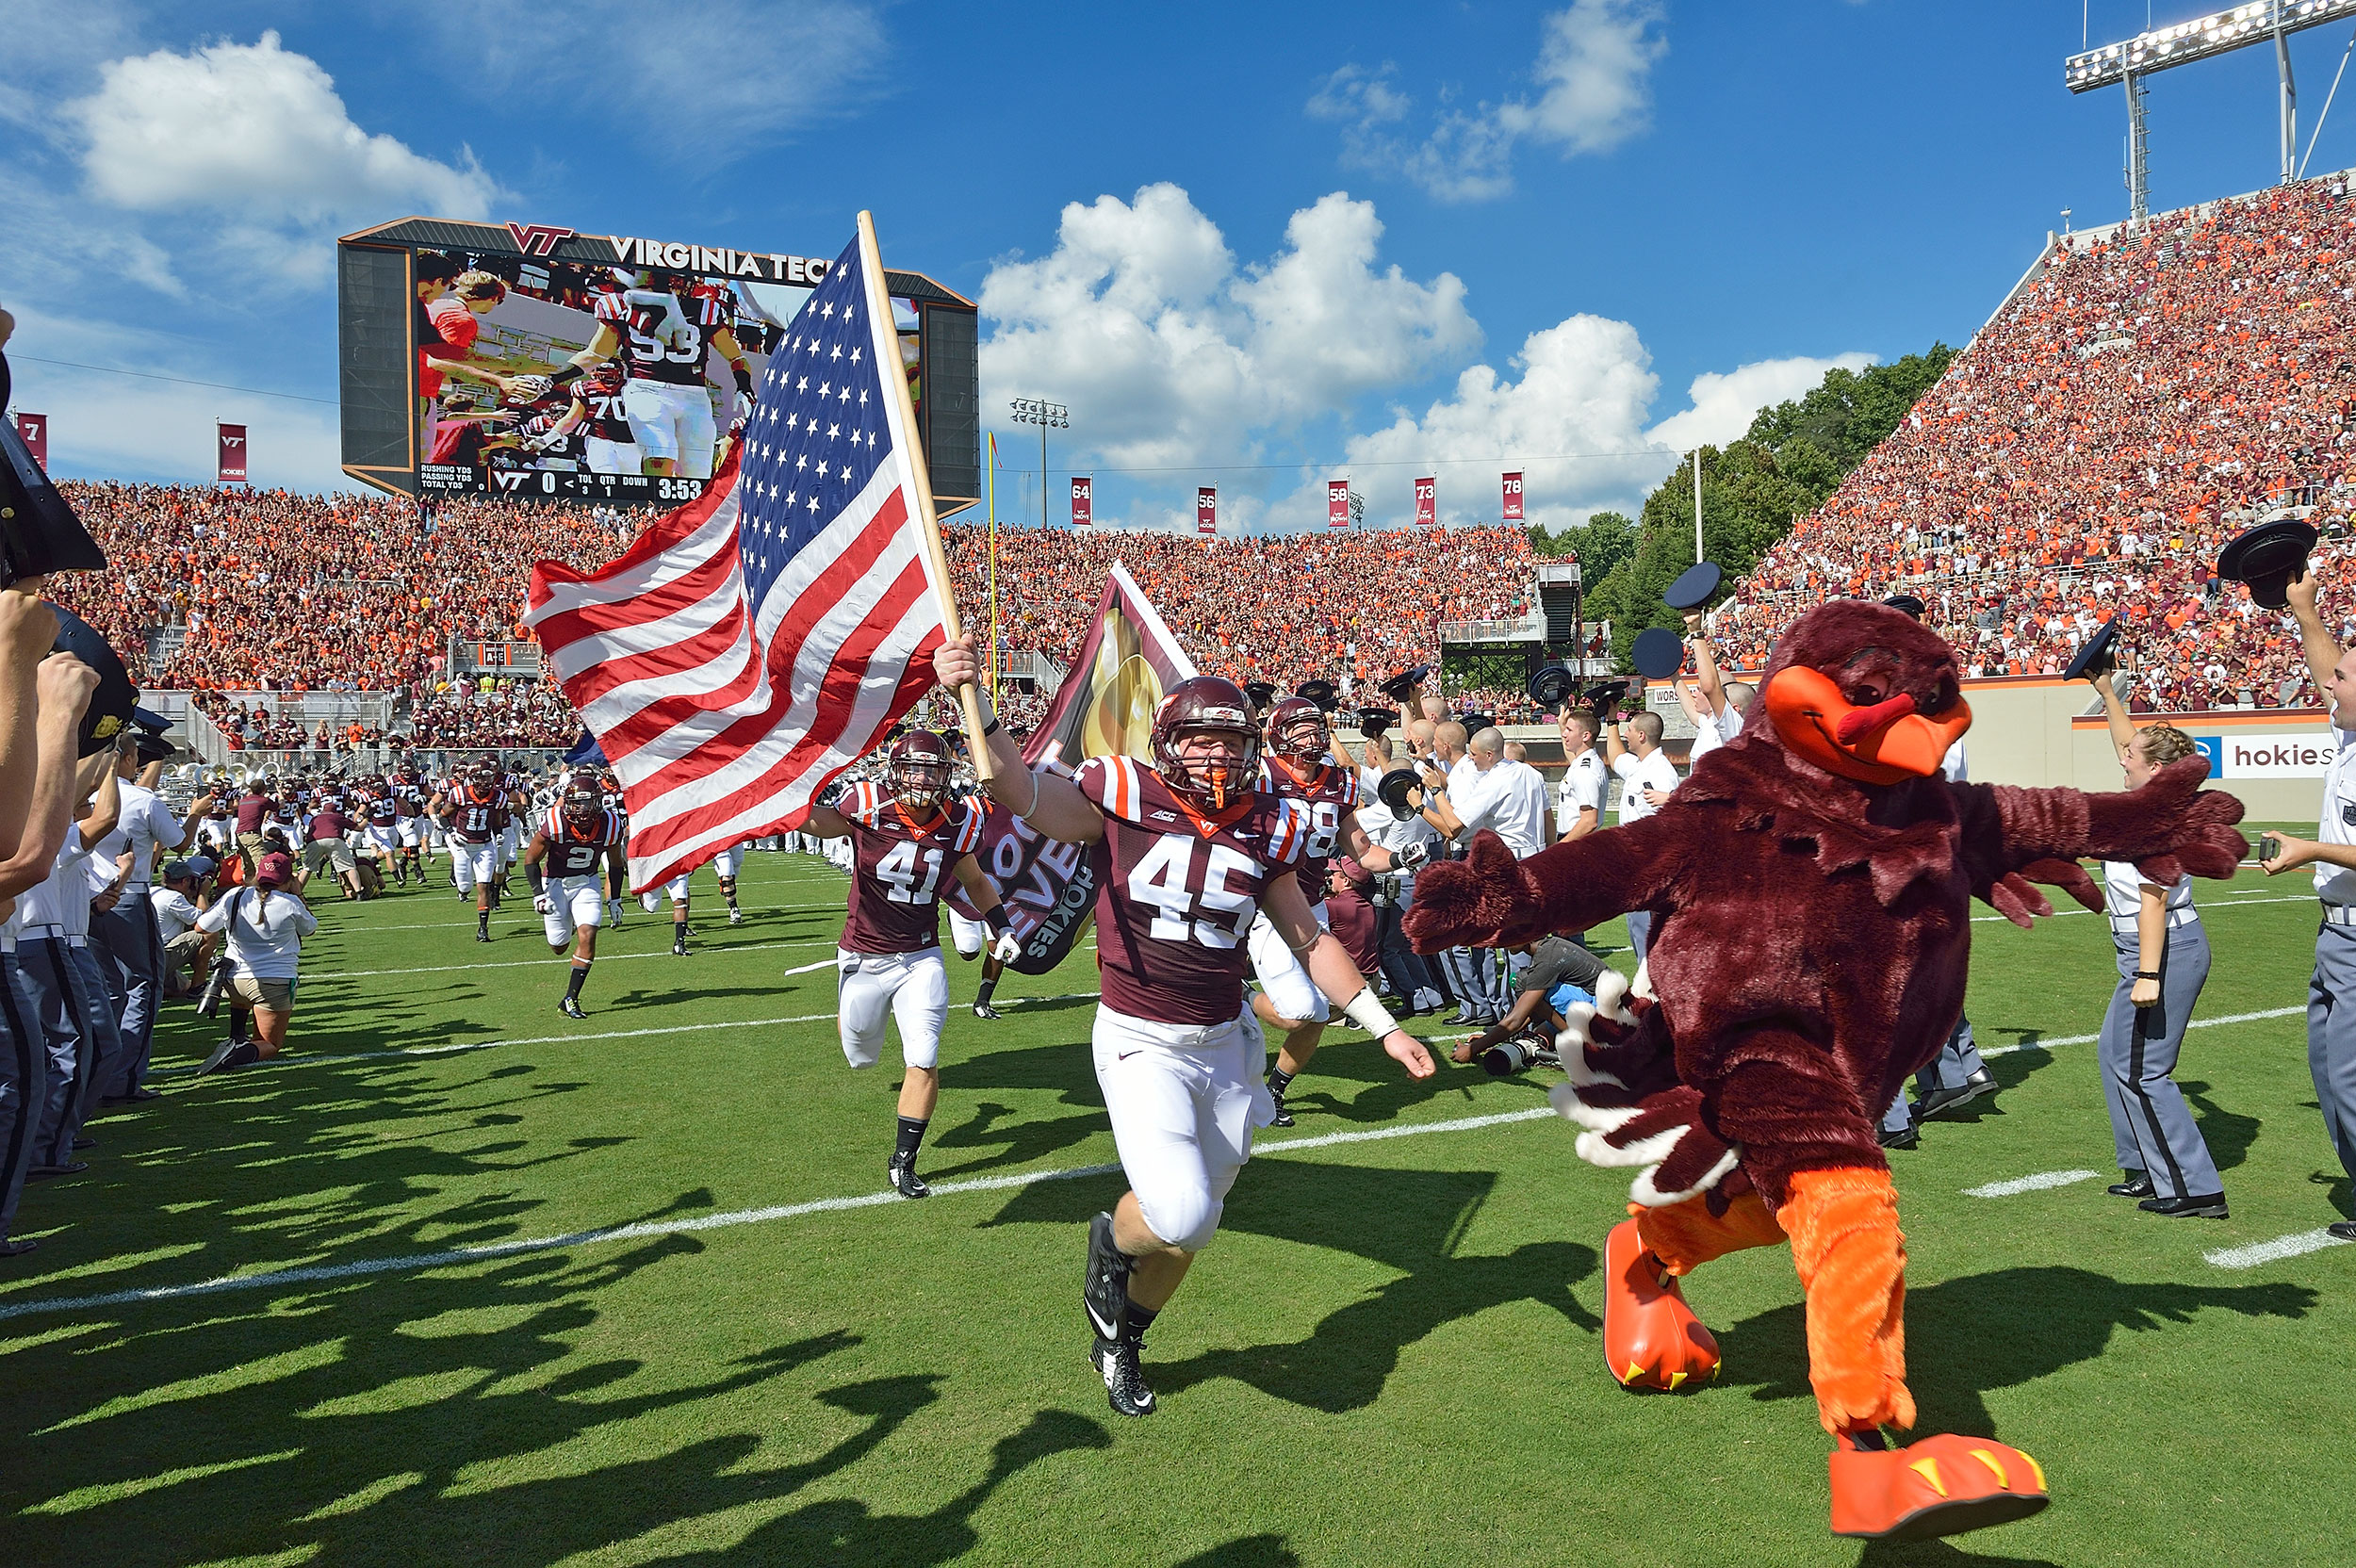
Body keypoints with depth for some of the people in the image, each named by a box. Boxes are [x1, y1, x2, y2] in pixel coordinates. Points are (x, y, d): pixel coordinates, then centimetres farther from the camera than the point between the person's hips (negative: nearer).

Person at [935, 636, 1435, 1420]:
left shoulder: (1266, 828, 1)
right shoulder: (1124, 800, -10)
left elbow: (1310, 939, 10)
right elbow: (1020, 791, -25)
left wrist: (1384, 1027, 11)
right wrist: (972, 698, -41)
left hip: (1225, 1046, 5)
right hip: (1141, 1045, -4)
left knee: (1192, 1227, 14)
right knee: (1180, 1217, -20)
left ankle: (1120, 1342, 44)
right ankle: (1113, 1237, 18)